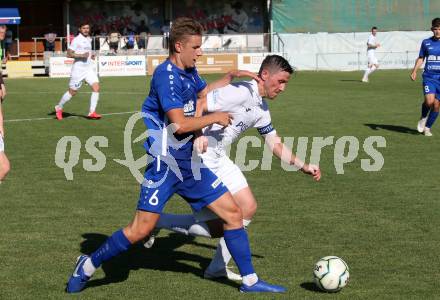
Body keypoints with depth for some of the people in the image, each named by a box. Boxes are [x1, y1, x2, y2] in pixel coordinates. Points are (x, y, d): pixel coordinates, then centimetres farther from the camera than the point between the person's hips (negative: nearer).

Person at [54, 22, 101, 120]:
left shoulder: (89, 39, 13)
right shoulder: (76, 40, -11)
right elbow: (69, 54, -16)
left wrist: (90, 55, 10)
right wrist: (82, 55, -24)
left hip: (89, 68, 6)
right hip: (78, 69, -6)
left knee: (96, 87, -12)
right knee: (72, 92, 2)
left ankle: (92, 112, -9)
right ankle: (59, 108, 25)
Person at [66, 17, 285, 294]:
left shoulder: (189, 71, 10)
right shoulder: (166, 74, -17)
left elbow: (203, 92, 35)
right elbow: (180, 124, -24)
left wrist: (232, 78, 25)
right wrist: (215, 117, -11)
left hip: (189, 162, 9)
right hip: (165, 164, -9)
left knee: (233, 213, 4)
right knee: (141, 229, -9)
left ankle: (250, 281, 13)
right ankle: (88, 266, 11)